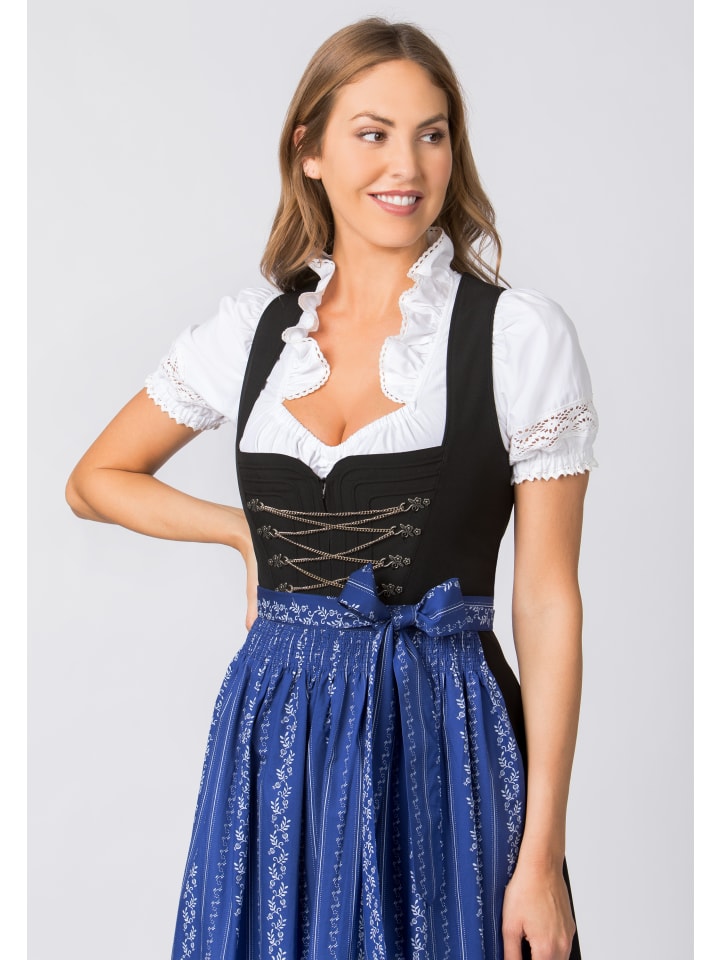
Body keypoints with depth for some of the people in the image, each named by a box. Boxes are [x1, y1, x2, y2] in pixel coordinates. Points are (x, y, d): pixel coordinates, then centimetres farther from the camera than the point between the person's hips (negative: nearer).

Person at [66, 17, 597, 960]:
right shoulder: (252, 331, 4)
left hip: (441, 739, -3)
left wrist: (543, 854, -10)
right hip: (275, 733, 3)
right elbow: (97, 479, 19)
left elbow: (547, 601, -7)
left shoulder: (520, 335, -6)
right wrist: (251, 529, 6)